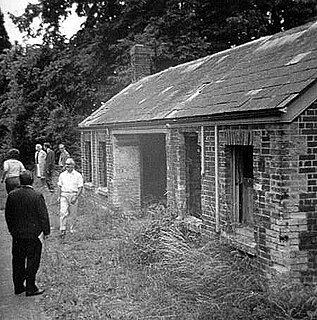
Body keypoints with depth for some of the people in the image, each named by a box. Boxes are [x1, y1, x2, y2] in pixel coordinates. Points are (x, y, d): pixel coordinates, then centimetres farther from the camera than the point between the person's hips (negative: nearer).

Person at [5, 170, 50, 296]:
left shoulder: (12, 195, -2)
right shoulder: (37, 196, -16)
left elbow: (7, 215, 7)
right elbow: (43, 215, -13)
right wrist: (46, 231, -1)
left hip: (17, 234, 4)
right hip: (34, 234, -4)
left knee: (18, 261, 15)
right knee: (32, 261, 5)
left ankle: (18, 286, 24)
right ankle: (30, 288, 9)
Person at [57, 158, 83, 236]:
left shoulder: (78, 175, -1)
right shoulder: (62, 175, 9)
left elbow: (80, 188, -3)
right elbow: (60, 186, 15)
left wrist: (76, 197, -12)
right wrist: (59, 196, 6)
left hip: (73, 195, -1)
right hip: (64, 195, 1)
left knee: (72, 214, 6)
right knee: (63, 212, -11)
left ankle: (71, 229, 21)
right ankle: (63, 230, -10)